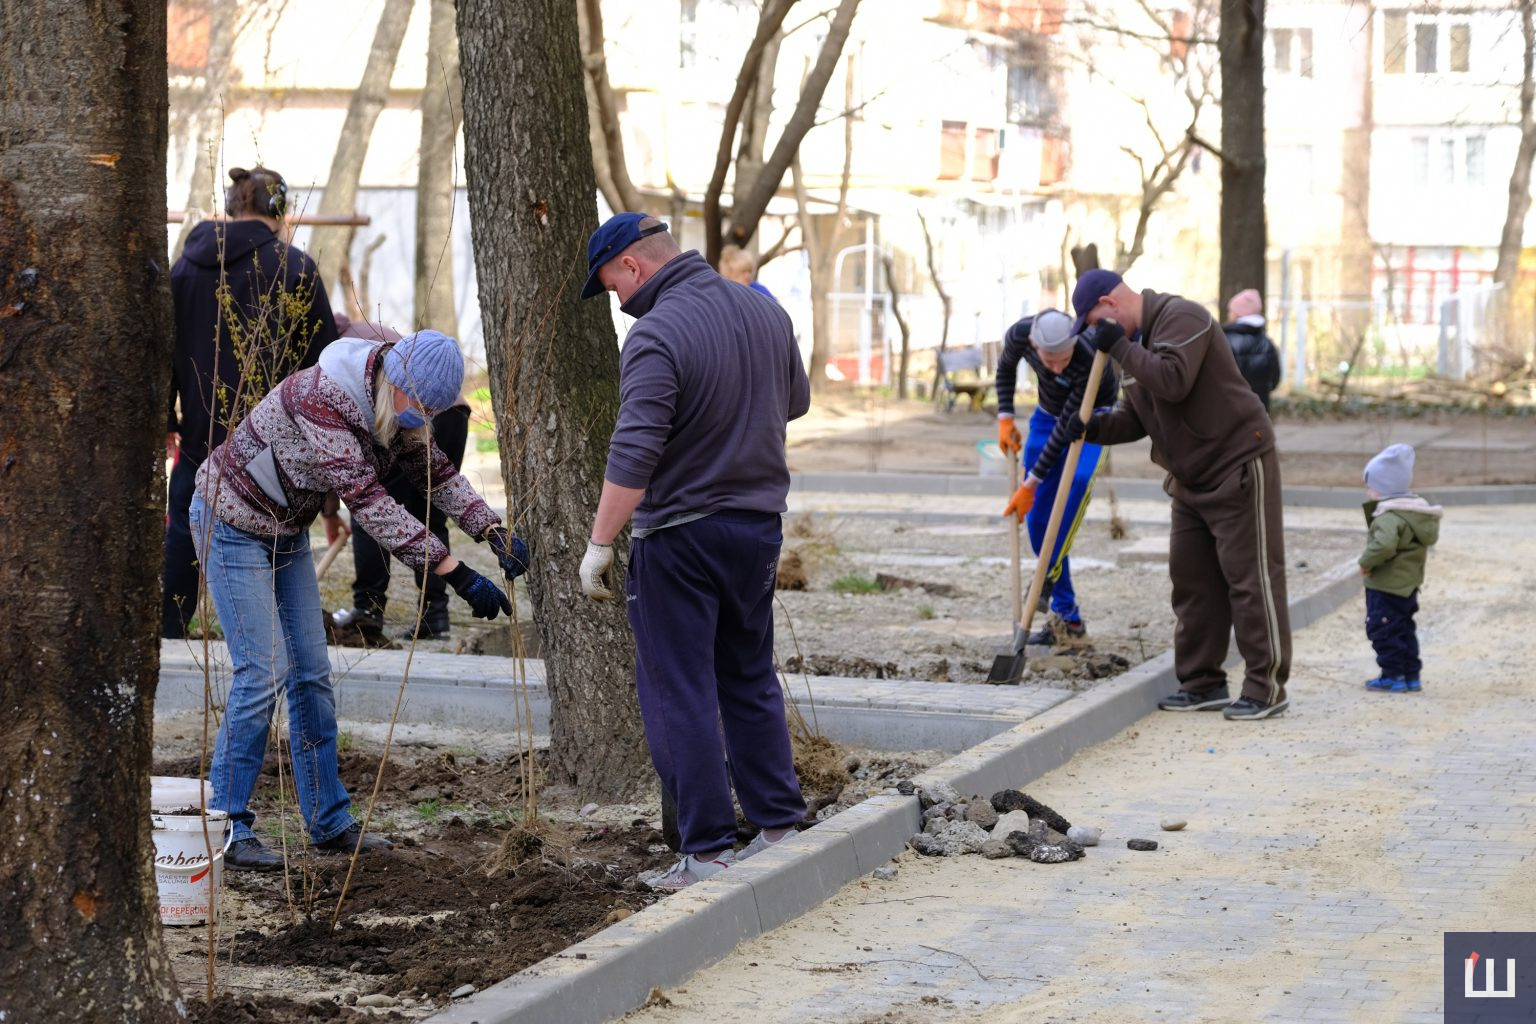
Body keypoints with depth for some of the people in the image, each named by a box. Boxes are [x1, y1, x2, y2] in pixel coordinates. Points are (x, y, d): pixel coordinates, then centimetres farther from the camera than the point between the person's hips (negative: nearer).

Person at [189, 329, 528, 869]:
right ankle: (225, 828, -6)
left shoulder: (395, 403, -7)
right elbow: (370, 502, -38)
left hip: (285, 530, 8)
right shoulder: (319, 401, -34)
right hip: (233, 522, -8)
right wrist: (456, 574, -40)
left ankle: (329, 822, 13)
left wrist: (494, 531, -19)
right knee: (264, 672, -13)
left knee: (311, 673, 7)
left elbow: (436, 470, -1)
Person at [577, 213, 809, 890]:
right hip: (760, 525, 7)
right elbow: (796, 401, 19)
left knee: (680, 694, 1)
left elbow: (633, 455, -25)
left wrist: (600, 543, -21)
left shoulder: (656, 336, -19)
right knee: (752, 681, 19)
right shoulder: (765, 312, 5)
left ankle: (708, 851, 2)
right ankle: (780, 827, 23)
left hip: (681, 535, -7)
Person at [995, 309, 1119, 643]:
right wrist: (1004, 419, -6)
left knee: (1078, 478, -37)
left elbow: (1067, 428, -31)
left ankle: (1050, 573, -22)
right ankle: (1068, 618, 5)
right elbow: (1006, 368, 2)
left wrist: (1031, 484, -27)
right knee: (1039, 519, -2)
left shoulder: (1089, 361, -38)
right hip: (1048, 413, 5)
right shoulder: (1019, 335, -25)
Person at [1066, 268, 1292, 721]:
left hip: (1239, 467, -10)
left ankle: (1266, 688, -2)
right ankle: (1202, 683, 17)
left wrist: (1120, 348, -22)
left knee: (1251, 578, -6)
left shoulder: (1180, 318, -17)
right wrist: (1095, 428, -5)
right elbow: (1135, 418, 14)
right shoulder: (1135, 341, 12)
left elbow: (1173, 382, -33)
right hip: (1192, 480, 10)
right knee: (1191, 580, 10)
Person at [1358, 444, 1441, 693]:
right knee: (1404, 630, 18)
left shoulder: (1390, 517, -23)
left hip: (1386, 587, -10)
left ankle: (1393, 676, 1)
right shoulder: (1418, 511, 8)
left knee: (1382, 629, -1)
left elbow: (1384, 545, -40)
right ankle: (1411, 675, 22)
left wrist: (1366, 562, -23)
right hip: (1409, 585, 10)